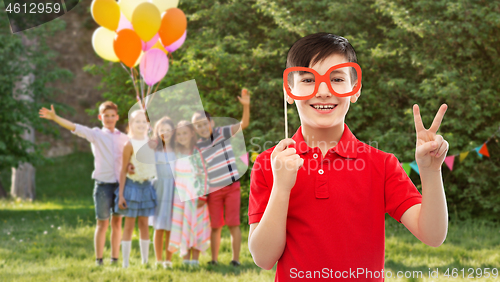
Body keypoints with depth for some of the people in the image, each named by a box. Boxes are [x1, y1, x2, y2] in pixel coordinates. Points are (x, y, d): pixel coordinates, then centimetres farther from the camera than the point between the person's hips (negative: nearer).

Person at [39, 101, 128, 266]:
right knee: (102, 223, -1)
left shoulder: (124, 138, 11)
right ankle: (99, 260, 4)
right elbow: (75, 128, -8)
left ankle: (115, 259, 13)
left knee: (117, 222, 6)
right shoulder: (96, 135, 3)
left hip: (119, 183, 3)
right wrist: (55, 118, -21)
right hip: (103, 183, -3)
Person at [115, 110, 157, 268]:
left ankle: (145, 262, 16)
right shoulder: (130, 145, -10)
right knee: (129, 225, -1)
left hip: (147, 186, 5)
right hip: (132, 185, -5)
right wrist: (121, 195, -12)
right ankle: (125, 264, 3)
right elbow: (123, 171, -10)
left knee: (144, 224, 10)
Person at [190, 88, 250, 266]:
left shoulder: (222, 133, -1)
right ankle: (214, 260, 15)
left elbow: (244, 124, -13)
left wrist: (246, 105, -29)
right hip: (213, 191, 2)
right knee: (215, 226, 6)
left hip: (231, 186, -2)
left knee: (233, 224, -4)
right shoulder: (196, 148, 4)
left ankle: (236, 259, -2)